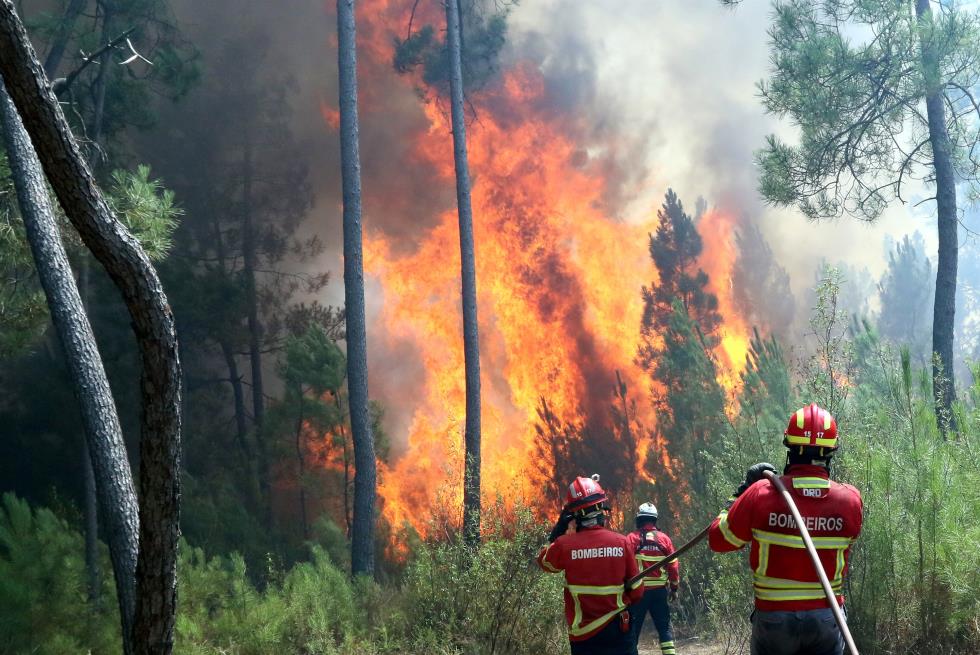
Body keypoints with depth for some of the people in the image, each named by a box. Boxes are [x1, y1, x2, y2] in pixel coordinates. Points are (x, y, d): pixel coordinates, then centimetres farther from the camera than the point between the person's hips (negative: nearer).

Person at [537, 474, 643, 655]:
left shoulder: (564, 545, -11)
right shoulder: (621, 542, -8)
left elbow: (543, 561, 13)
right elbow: (636, 591, 0)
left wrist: (558, 528, 12)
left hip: (583, 635, 0)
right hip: (617, 631, 0)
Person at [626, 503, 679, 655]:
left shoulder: (632, 538, -5)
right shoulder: (664, 538, 3)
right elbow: (673, 566, 4)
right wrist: (674, 588, 13)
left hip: (638, 590, -2)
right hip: (659, 590, 2)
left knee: (634, 627, 5)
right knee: (664, 626, 8)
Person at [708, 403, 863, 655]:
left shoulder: (761, 494, -14)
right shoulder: (851, 500, -9)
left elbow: (719, 539, -1)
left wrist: (744, 491, 8)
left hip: (774, 617, -1)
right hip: (826, 619, 1)